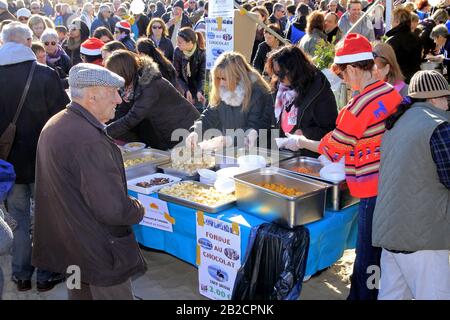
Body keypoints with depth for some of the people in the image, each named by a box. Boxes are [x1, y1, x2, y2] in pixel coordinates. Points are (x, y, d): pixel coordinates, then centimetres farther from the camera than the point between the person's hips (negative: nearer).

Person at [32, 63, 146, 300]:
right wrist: (138, 210, -10)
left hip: (66, 245, 10)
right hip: (99, 252, -9)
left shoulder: (53, 125, 3)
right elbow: (114, 209, -30)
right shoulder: (89, 141, -28)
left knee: (79, 293, 24)